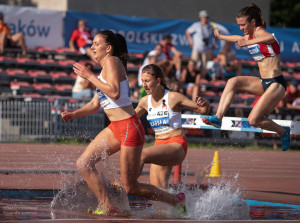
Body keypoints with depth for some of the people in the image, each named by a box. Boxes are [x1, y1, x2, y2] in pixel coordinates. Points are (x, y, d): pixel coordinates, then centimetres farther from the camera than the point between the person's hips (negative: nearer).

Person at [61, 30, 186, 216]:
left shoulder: (112, 61, -11)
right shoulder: (106, 67, 19)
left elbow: (115, 92, -26)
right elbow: (96, 103, 23)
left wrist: (90, 76, -19)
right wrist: (74, 114, 11)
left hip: (130, 128, -10)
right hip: (115, 128, 10)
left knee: (131, 187, -4)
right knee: (84, 164, -1)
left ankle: (177, 201, 12)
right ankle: (107, 207, 2)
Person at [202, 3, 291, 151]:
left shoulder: (259, 31, -14)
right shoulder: (250, 36, 12)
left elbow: (270, 38, -40)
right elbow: (239, 39, 37)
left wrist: (247, 43, -51)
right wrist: (220, 36, 52)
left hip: (276, 84, -9)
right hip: (264, 83, 9)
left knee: (253, 120, -14)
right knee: (233, 82, -10)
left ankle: (283, 132, 9)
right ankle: (218, 117, -16)